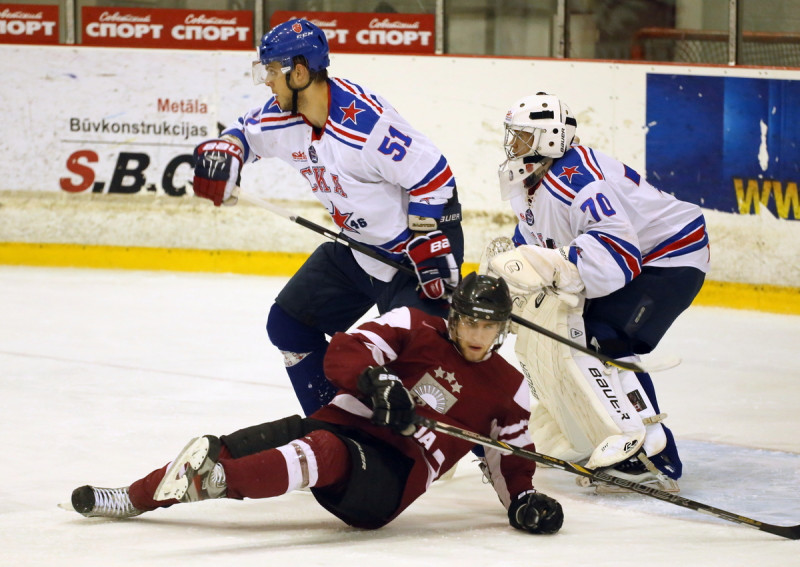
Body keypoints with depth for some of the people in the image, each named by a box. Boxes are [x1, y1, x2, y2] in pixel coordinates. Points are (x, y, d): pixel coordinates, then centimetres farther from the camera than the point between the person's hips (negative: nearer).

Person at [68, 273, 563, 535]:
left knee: (327, 453, -38)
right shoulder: (416, 329, 9)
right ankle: (137, 497, -3)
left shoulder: (508, 388, 12)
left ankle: (213, 480, -60)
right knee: (237, 445, -17)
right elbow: (344, 352, -2)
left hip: (392, 476, -3)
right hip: (343, 424, 3)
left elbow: (513, 459, 20)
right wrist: (375, 381, -22)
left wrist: (524, 500, 1)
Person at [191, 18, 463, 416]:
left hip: (418, 246, -9)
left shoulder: (365, 122, -31)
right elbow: (247, 131, 17)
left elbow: (433, 178, -27)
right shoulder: (283, 117, -5)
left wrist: (430, 252, -25)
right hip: (358, 246, 9)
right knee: (289, 322, 12)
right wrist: (222, 152, -6)